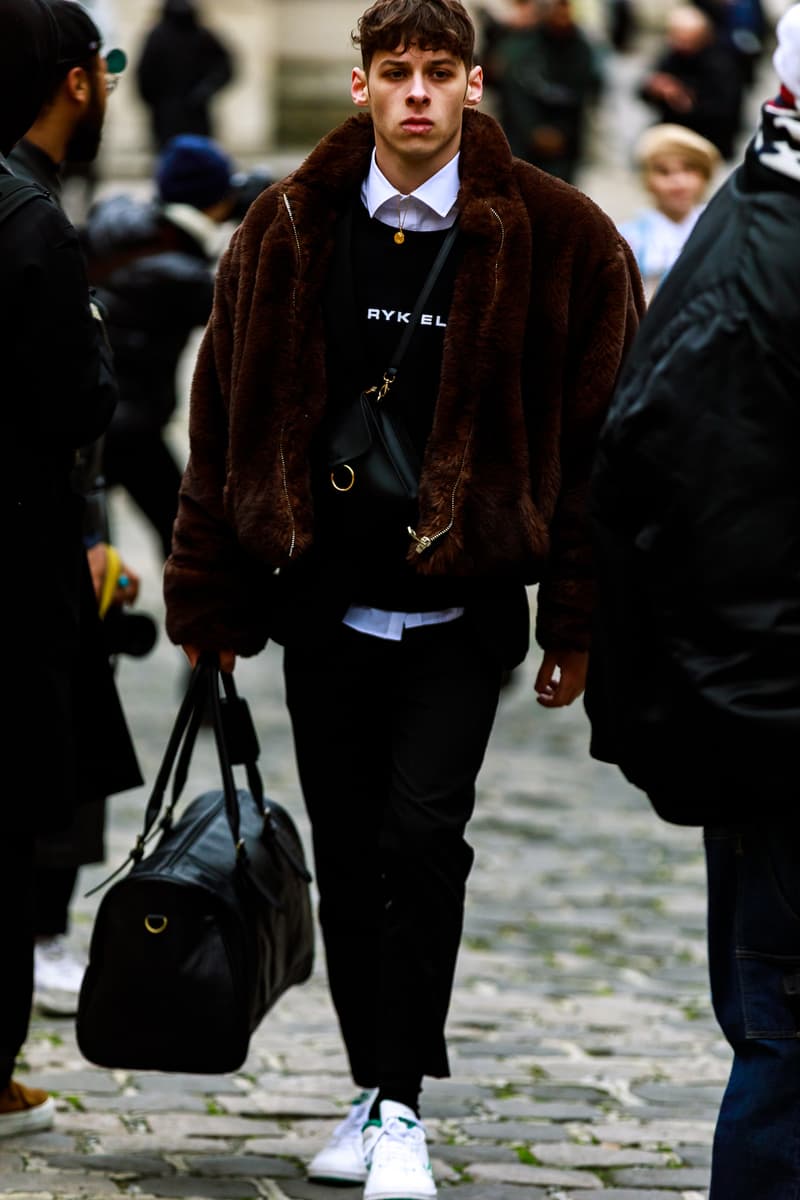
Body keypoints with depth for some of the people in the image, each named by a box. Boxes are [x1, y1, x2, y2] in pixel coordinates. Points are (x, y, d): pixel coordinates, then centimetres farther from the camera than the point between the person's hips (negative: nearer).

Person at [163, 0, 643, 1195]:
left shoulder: (555, 238, -4)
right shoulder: (289, 231, 3)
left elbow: (600, 433, -1)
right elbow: (226, 417, 9)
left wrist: (579, 621, -4)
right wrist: (211, 598, 7)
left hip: (459, 608, -3)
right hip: (324, 603, 3)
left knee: (422, 835, -14)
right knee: (346, 857, 9)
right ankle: (373, 1094, 23)